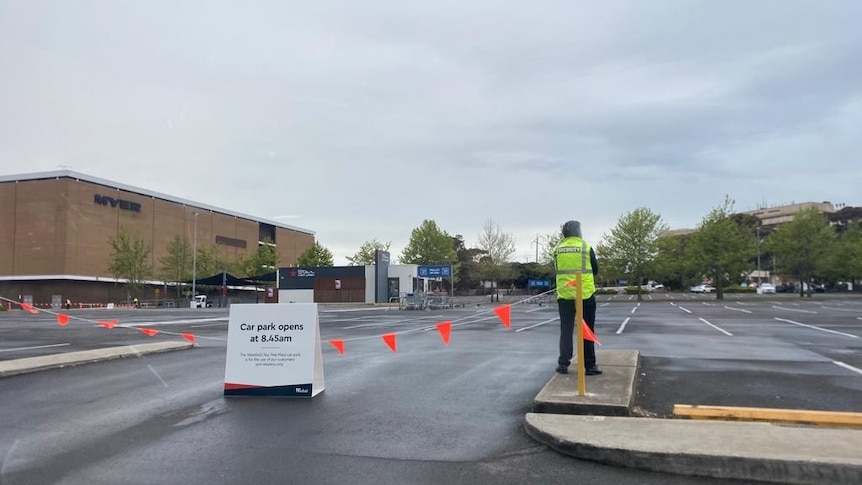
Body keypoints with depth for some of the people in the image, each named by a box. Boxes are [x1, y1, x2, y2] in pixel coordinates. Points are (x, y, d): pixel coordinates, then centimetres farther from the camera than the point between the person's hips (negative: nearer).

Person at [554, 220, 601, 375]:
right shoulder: (585, 247, -4)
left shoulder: (557, 249, 3)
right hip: (585, 294, -2)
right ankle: (590, 366, 9)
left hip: (564, 294, 2)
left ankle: (563, 364, 9)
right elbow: (595, 270, 5)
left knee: (566, 330, 10)